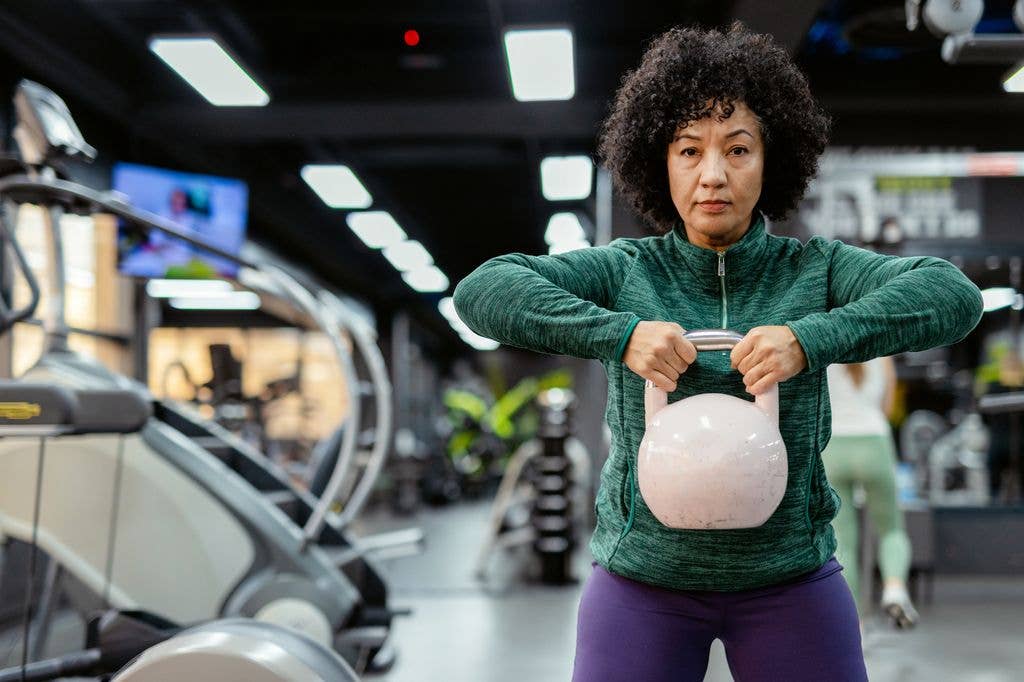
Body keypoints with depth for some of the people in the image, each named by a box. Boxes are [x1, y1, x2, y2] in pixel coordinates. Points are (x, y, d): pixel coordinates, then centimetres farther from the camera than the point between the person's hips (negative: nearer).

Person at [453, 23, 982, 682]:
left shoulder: (815, 270, -2)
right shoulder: (625, 273, -3)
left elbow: (954, 294, -15)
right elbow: (483, 291, -13)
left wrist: (810, 341, -28)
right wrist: (619, 334, -26)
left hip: (790, 579, 1)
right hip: (644, 577, 0)